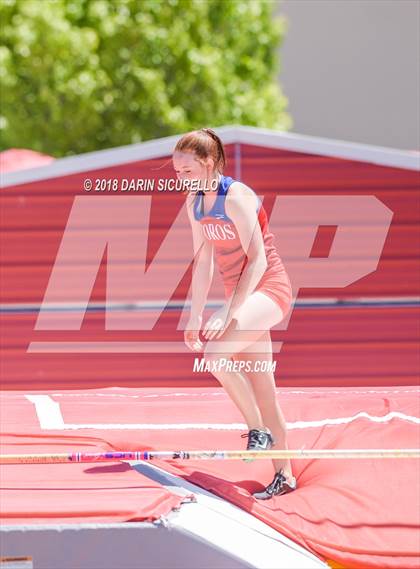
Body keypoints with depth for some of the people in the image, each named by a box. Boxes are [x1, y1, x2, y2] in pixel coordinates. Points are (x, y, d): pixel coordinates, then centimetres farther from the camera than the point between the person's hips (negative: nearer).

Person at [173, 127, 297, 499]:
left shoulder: (235, 198, -20)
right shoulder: (194, 202, 5)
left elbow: (258, 259, -23)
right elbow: (203, 262, 13)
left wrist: (229, 313, -27)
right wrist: (195, 316, 9)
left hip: (268, 288, -8)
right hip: (241, 295, 8)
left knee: (214, 352, -28)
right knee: (262, 389, 9)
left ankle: (260, 430, -13)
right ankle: (284, 476, 16)